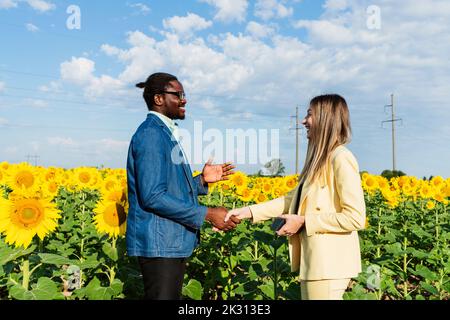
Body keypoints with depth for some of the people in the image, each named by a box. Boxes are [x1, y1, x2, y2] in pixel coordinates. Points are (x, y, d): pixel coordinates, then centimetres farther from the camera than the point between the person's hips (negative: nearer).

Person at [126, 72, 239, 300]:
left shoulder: (165, 133, 16)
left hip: (173, 242, 10)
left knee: (171, 296, 17)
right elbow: (152, 197, -22)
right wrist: (207, 214, -19)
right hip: (159, 244, -10)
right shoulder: (151, 133, -14)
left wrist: (202, 181, 7)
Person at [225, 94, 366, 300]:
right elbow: (293, 200, 13)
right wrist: (248, 212, 6)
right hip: (314, 261, 9)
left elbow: (356, 218, -21)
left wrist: (303, 222, -17)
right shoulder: (319, 161, 13)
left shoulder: (341, 158, -15)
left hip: (329, 264, -9)